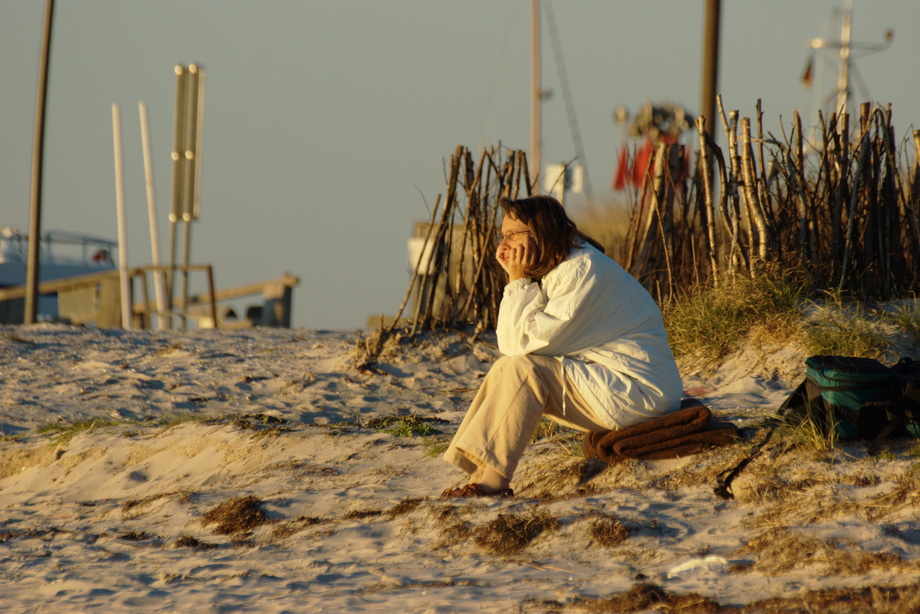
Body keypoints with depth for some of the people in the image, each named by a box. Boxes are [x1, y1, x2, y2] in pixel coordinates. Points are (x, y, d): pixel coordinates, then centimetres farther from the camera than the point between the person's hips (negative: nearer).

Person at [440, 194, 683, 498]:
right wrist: (518, 281, -2)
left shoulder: (583, 269, -17)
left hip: (640, 392, -10)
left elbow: (528, 341, -22)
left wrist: (518, 280, -13)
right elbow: (510, 345, 3)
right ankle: (480, 478, -4)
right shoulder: (555, 270, 12)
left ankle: (492, 482, -22)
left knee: (525, 368, -20)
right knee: (507, 368, 5)